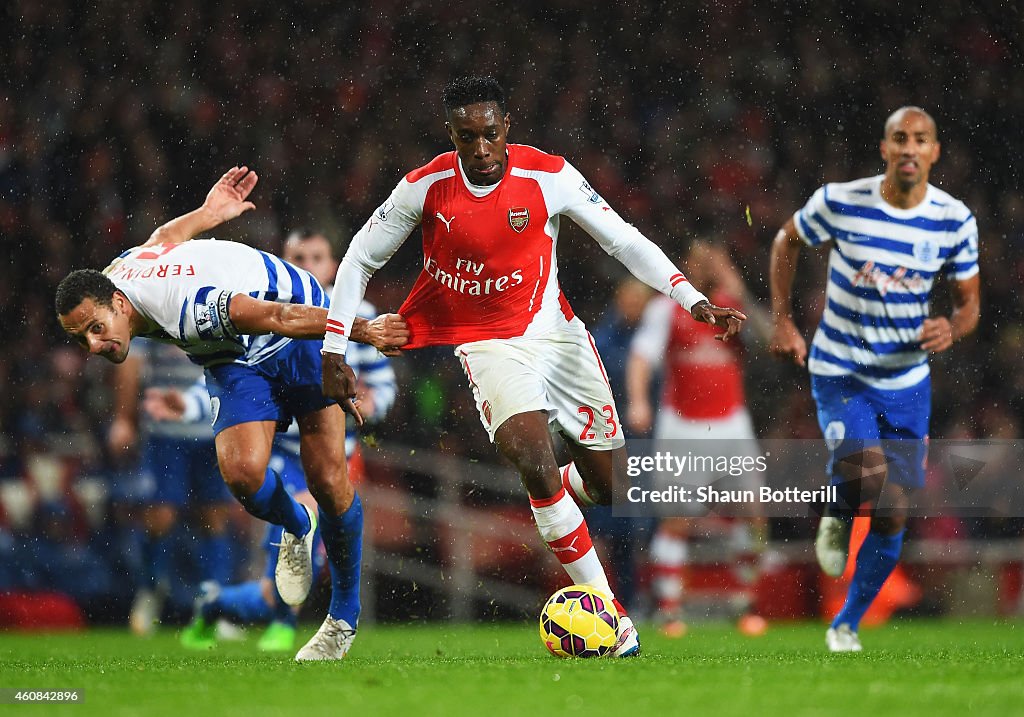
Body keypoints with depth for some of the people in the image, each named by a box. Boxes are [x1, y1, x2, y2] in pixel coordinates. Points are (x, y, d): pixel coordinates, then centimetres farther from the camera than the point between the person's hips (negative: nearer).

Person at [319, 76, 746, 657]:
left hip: (556, 331, 2)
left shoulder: (550, 177, -11)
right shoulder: (426, 188, -11)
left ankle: (549, 490, 42)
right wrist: (334, 352, -2)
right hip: (489, 344, -2)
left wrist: (694, 302, -16)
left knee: (613, 486, 4)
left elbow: (624, 241, -5)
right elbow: (360, 260, 1)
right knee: (535, 460, -27)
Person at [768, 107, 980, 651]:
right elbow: (787, 241, 6)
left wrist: (953, 328, -20)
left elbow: (968, 302, 4)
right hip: (840, 375, -3)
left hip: (908, 382, 3)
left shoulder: (954, 220, -8)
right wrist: (782, 321, 0)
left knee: (892, 520, 4)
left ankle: (847, 626, 25)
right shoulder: (841, 202, -14)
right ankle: (837, 514, 7)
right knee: (869, 476, -30)